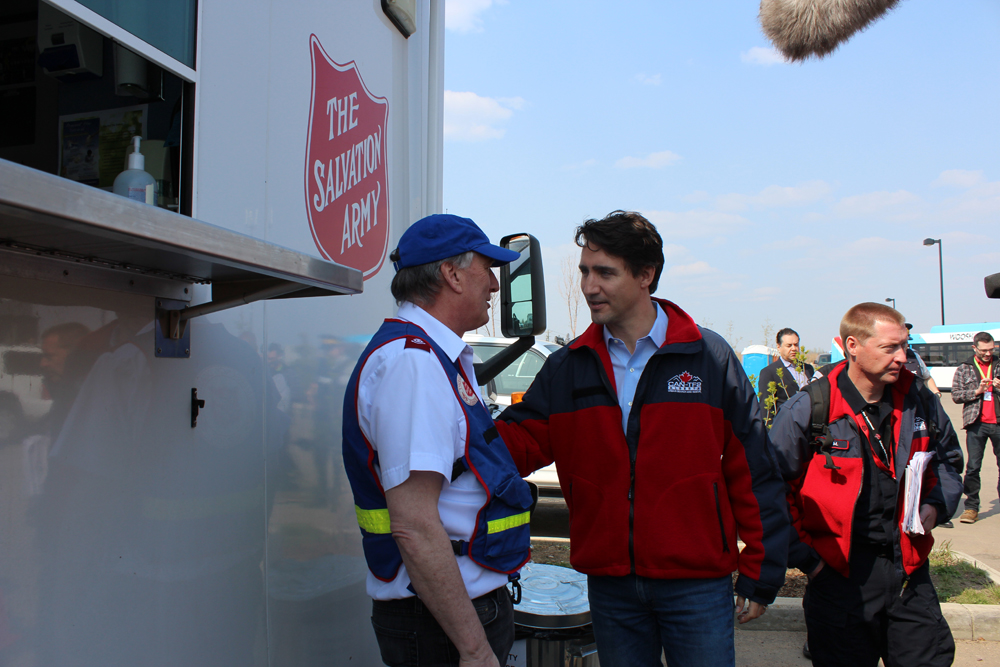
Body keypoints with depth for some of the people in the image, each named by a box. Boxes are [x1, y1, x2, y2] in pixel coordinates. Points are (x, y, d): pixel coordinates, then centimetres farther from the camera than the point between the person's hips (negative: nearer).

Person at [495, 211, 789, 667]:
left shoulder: (709, 357, -5)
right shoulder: (566, 368, 3)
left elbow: (752, 472, -3)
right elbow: (519, 441, -3)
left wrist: (761, 574, -2)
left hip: (696, 582, -2)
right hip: (609, 585, 3)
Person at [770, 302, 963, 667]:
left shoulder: (920, 402, 2)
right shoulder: (808, 410, -13)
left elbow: (948, 459, 22)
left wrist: (936, 504, 4)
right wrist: (803, 557, -10)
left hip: (909, 570, 4)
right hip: (840, 575, -4)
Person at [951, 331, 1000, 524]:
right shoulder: (964, 369, 6)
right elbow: (956, 395, 0)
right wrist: (978, 391, -13)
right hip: (976, 424, -2)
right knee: (973, 467, -2)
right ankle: (971, 507, 5)